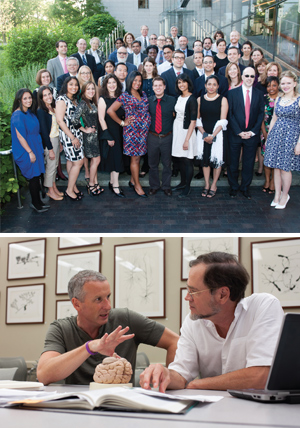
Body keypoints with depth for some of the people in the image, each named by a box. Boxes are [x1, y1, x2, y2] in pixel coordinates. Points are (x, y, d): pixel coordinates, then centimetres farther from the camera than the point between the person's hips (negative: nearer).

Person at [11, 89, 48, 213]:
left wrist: (37, 150, 16)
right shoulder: (17, 115, -18)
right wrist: (30, 152, -18)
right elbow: (20, 136, -19)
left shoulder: (29, 113, 8)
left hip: (35, 148, 8)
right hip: (25, 151, -8)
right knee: (33, 177, 0)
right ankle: (36, 203, 13)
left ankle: (37, 201, 23)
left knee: (37, 176, 12)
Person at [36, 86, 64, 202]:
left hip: (56, 139, 8)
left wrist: (60, 143, 15)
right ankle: (50, 191, 13)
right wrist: (50, 149, -17)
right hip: (48, 141, -8)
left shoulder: (53, 108, 8)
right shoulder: (41, 111, -17)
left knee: (55, 164, 14)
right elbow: (44, 131, -17)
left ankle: (54, 187, 26)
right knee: (51, 165, 1)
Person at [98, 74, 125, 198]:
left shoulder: (120, 98, 8)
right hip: (109, 132, -5)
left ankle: (112, 183, 21)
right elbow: (101, 119, -10)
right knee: (115, 158, -6)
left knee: (116, 158, 9)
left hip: (119, 132, 5)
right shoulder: (103, 99, -7)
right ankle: (115, 186, 1)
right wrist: (108, 136, -13)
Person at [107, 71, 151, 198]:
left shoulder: (143, 94, 11)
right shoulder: (125, 96, -6)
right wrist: (122, 123, -3)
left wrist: (148, 123, 9)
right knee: (135, 158, -2)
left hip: (144, 130, 5)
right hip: (132, 130, -5)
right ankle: (137, 186, 5)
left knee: (138, 156, 10)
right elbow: (110, 111, -5)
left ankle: (133, 180, 23)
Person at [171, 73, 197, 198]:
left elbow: (193, 121, -16)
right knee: (180, 159, 13)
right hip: (177, 129, 7)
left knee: (187, 161, 0)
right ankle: (182, 182, 26)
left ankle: (187, 187, 9)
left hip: (186, 130, -7)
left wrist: (187, 139, -18)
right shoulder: (179, 97, 9)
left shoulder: (192, 99, -14)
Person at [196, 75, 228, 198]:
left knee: (217, 159, 1)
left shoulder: (222, 100, -3)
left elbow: (223, 121, -7)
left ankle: (214, 186, 14)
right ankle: (207, 185, 19)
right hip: (203, 134, 3)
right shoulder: (200, 100, 5)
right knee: (205, 159, 6)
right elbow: (197, 119, 5)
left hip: (217, 134, -2)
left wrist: (213, 136, -15)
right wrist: (204, 134, -8)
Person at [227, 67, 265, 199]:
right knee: (233, 163, 6)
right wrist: (239, 132, -11)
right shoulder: (232, 93, 0)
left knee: (249, 163, 6)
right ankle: (233, 187, 21)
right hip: (235, 134, -1)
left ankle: (245, 188, 19)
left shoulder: (259, 94, 6)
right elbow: (230, 114, -4)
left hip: (251, 135, 1)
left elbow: (261, 114, 3)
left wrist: (252, 132, -8)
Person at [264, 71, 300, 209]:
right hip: (276, 134, 5)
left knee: (285, 167, -1)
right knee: (276, 166, 7)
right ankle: (277, 194, 20)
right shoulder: (278, 99, 10)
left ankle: (284, 195, 16)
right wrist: (268, 137, 13)